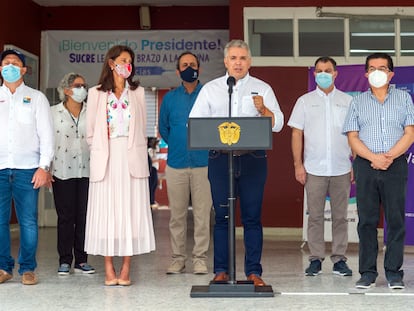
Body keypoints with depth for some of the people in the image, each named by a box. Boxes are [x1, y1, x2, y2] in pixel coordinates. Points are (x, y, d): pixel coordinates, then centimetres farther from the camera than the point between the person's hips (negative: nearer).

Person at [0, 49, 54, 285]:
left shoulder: (36, 98, 11)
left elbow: (47, 134, 5)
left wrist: (44, 166, -5)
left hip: (27, 168, -1)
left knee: (29, 221, -2)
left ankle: (28, 269, 8)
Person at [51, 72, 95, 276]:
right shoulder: (53, 112, 5)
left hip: (87, 171, 2)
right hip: (63, 172, -2)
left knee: (84, 216, 3)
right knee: (65, 217, 2)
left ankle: (81, 260, 11)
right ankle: (64, 261, 10)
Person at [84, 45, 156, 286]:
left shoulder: (138, 92, 15)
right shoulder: (96, 93, 11)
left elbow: (143, 128, 12)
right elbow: (91, 130, 11)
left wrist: (139, 152, 4)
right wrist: (98, 152, 5)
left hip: (132, 158, 1)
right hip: (106, 159, -1)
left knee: (131, 209, -3)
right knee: (106, 210, -3)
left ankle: (126, 269, 0)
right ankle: (109, 269, 0)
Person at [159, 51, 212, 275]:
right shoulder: (170, 98, 9)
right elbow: (163, 127, 20)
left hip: (203, 163, -2)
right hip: (176, 164, 2)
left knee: (202, 214, -1)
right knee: (177, 214, 5)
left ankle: (200, 258, 7)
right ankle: (178, 258, 13)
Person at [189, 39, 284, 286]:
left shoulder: (262, 89, 11)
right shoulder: (211, 89, 13)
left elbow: (277, 124, 3)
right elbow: (194, 123, 7)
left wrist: (263, 109, -15)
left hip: (253, 158, 0)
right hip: (220, 158, 1)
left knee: (252, 217, 0)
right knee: (222, 216, 2)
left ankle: (254, 271, 6)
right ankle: (221, 270, 9)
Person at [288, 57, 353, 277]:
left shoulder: (347, 101, 10)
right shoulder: (305, 101, 8)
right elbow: (297, 134, 5)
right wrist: (298, 165, -2)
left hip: (341, 169, 1)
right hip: (314, 169, 0)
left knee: (340, 216, 4)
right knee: (315, 216, 2)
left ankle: (339, 259, 11)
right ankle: (315, 259, 9)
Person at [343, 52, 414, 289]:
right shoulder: (358, 102, 13)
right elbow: (353, 137, 4)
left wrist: (389, 156, -12)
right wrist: (374, 157, -11)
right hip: (366, 165, 1)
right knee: (367, 219, 1)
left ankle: (394, 272, 5)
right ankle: (368, 272, 6)